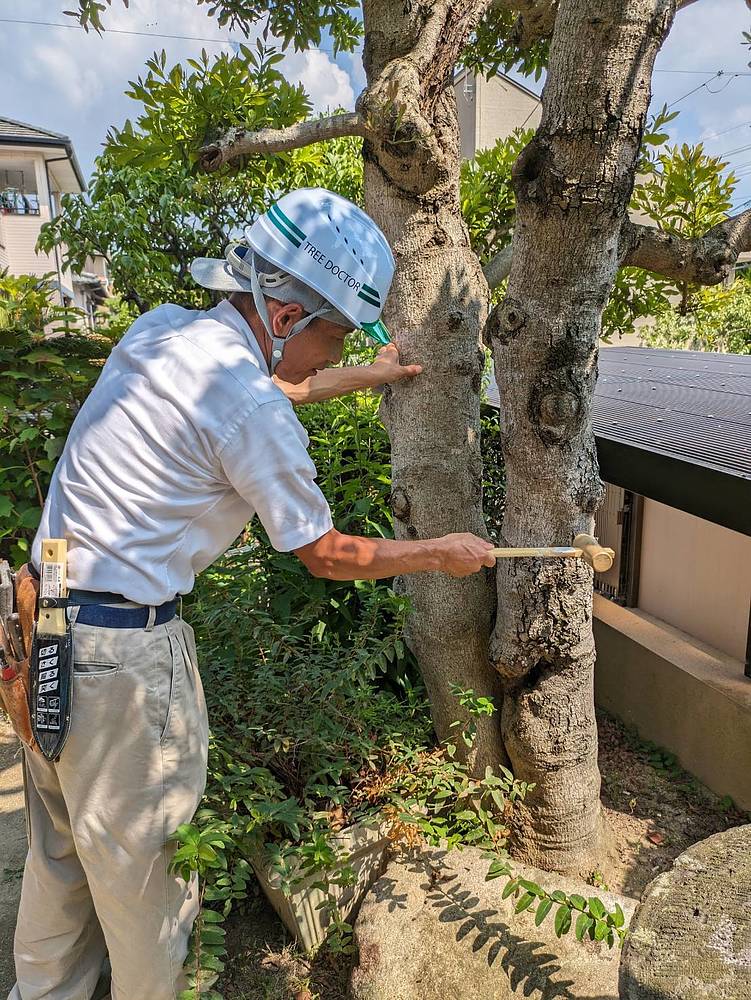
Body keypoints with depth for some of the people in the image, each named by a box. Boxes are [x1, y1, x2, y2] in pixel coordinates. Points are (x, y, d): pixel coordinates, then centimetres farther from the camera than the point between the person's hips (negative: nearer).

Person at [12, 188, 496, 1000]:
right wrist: (443, 554, 4)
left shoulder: (161, 330, 4)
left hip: (45, 619, 9)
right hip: (125, 647, -9)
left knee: (62, 843, 26)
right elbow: (326, 556, -10)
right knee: (143, 860, 13)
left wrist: (369, 375, 32)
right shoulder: (251, 411, -21)